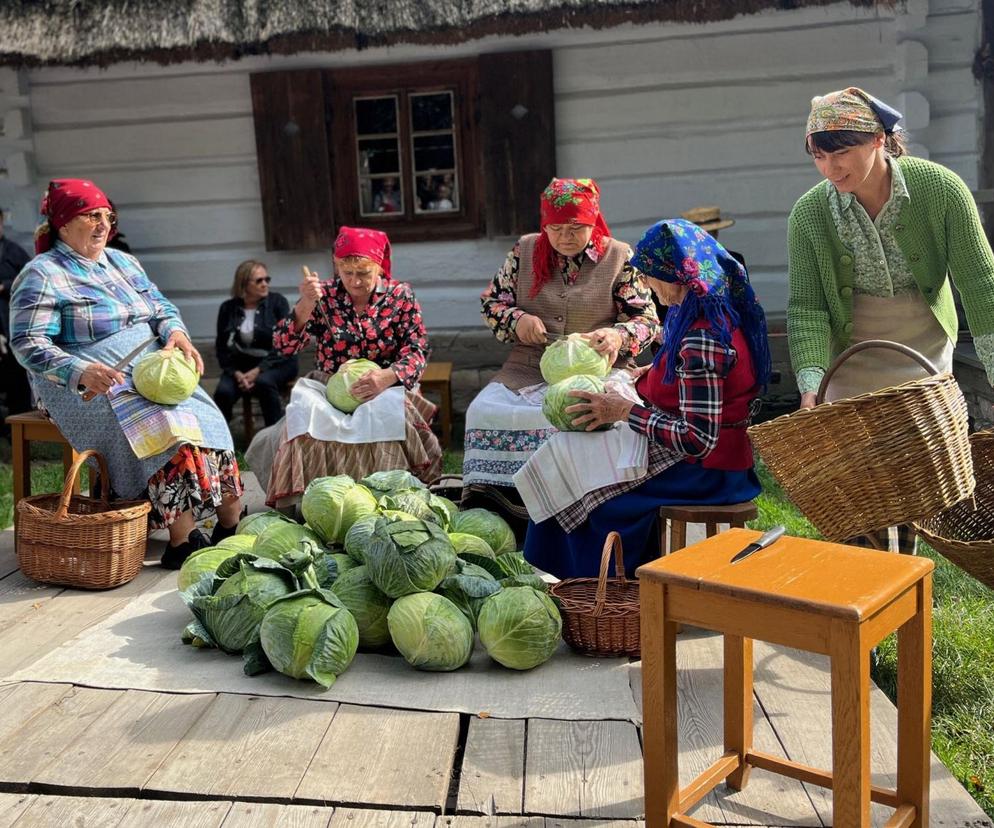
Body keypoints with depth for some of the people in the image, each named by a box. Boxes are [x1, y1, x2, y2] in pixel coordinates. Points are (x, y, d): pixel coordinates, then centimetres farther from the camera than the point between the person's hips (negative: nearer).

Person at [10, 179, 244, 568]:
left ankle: (231, 529, -16)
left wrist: (176, 333, -9)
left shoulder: (122, 262, 18)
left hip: (152, 372, 6)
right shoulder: (42, 276, -3)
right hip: (87, 386, -6)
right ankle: (182, 542, -29)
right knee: (165, 427, -31)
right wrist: (82, 371, -29)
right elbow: (28, 345, -11)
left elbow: (162, 307, 16)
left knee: (208, 419, -20)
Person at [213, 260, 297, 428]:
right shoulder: (228, 308, 5)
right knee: (223, 391, -27)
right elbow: (222, 348, 6)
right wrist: (236, 373, -12)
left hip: (276, 362, -2)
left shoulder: (277, 302, -2)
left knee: (264, 382, -35)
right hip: (241, 363, 2)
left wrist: (258, 370, -17)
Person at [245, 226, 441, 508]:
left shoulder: (400, 295, 3)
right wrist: (305, 305, -22)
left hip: (385, 392, 0)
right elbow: (283, 345, -4)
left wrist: (388, 376, -25)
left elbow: (417, 350, -4)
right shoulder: (325, 296, 2)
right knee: (304, 432, -29)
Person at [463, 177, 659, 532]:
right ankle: (490, 512, -15)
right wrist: (517, 320, -6)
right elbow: (491, 302, 16)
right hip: (528, 370, 3)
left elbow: (648, 319, 3)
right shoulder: (525, 250, 12)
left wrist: (619, 336, -19)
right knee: (485, 411, -23)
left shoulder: (620, 258, 5)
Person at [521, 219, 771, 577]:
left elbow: (698, 440, -27)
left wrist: (626, 411, -19)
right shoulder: (722, 311, 3)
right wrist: (654, 373, 9)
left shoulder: (699, 340, -27)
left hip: (702, 469, -10)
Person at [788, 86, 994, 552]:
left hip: (925, 356, 1)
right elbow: (807, 305, -17)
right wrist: (810, 386, -29)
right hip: (853, 364, 0)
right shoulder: (809, 214, -15)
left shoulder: (941, 189, -17)